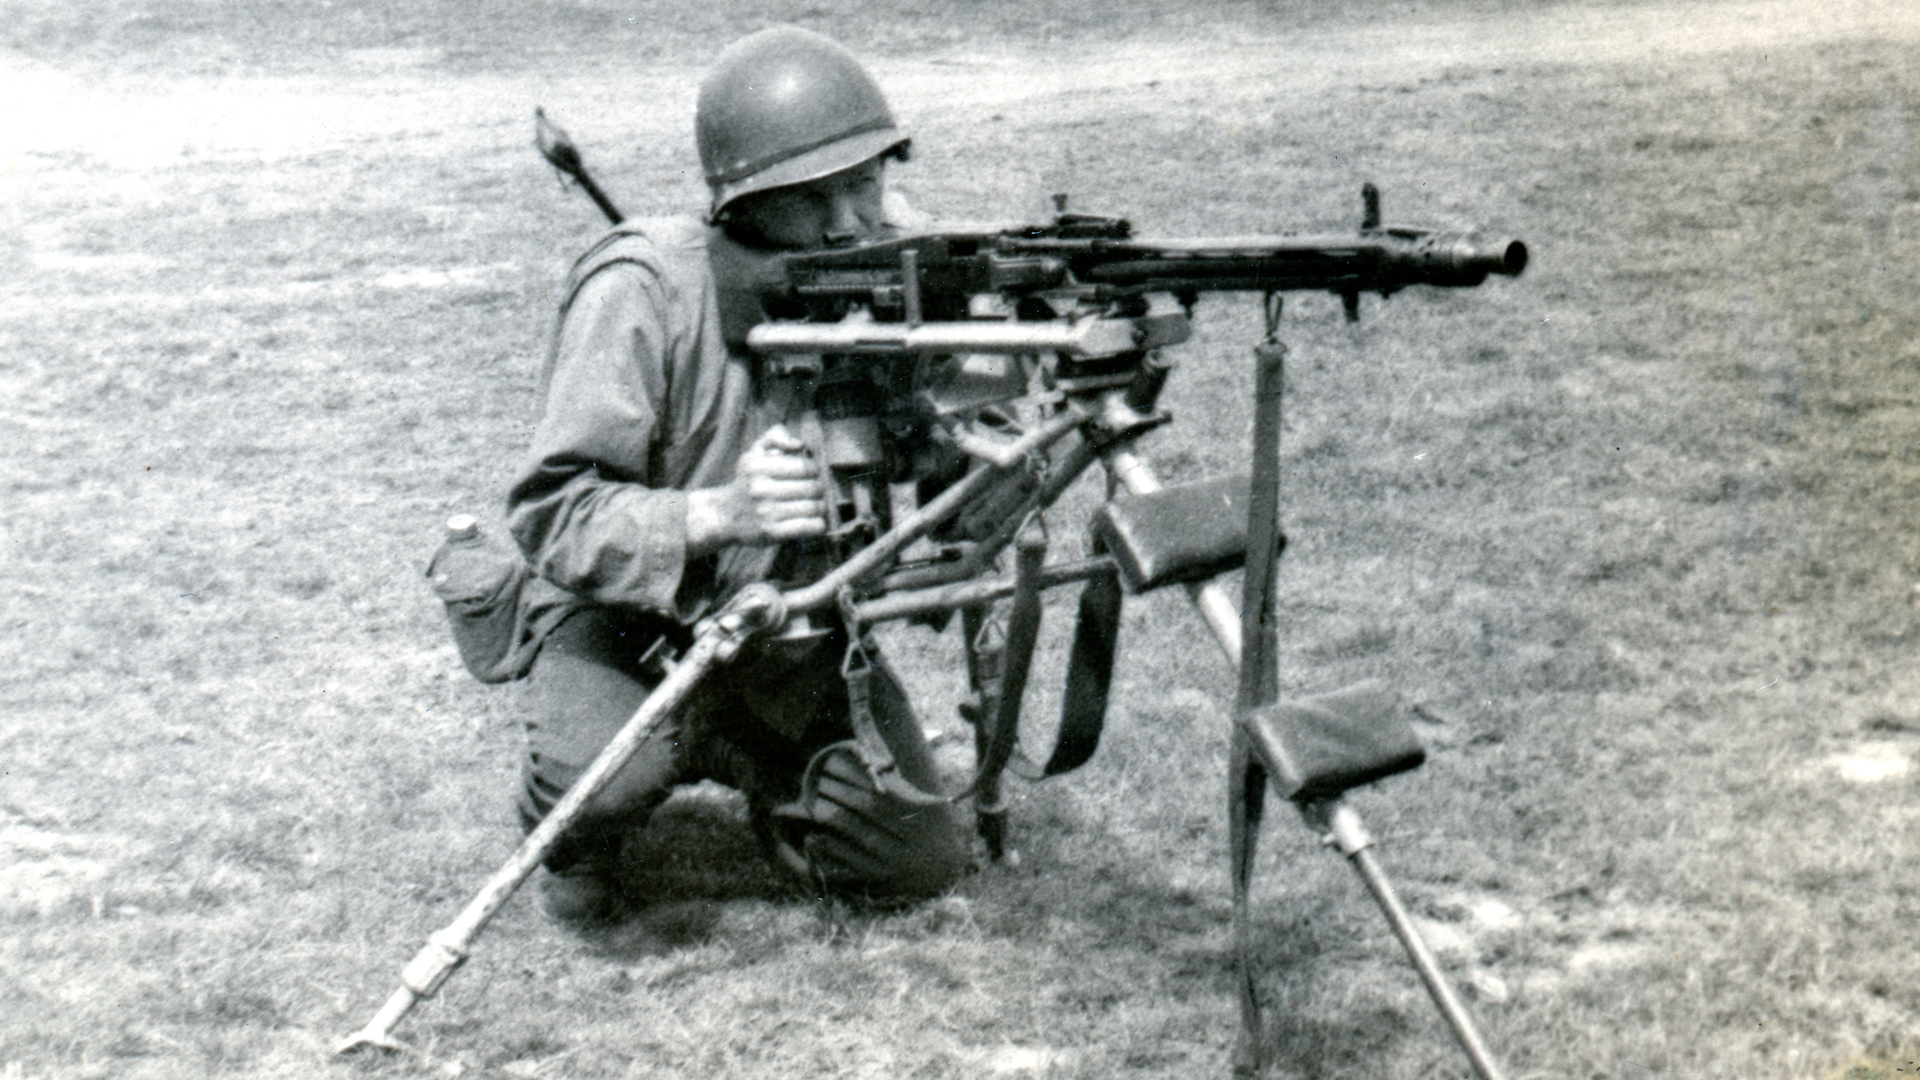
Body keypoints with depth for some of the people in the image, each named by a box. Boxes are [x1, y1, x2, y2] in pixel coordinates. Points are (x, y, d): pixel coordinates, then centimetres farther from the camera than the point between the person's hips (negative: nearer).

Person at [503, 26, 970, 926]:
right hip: (630, 618, -4)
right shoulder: (644, 292, -27)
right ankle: (574, 844, 4)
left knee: (921, 861, -5)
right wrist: (719, 514, -47)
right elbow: (553, 514, -30)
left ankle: (746, 762, 24)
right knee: (608, 772, -36)